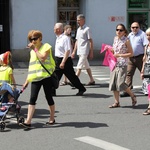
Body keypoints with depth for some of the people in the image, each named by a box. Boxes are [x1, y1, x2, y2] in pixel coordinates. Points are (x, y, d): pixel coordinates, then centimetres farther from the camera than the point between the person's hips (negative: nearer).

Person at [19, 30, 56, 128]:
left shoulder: (46, 46, 0)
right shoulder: (32, 51, 17)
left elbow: (43, 58, -18)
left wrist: (35, 49, -13)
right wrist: (27, 81, 15)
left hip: (46, 76, -5)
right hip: (35, 78, 5)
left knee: (49, 97, 4)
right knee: (32, 98, -5)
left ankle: (52, 119, 19)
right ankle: (28, 121, -11)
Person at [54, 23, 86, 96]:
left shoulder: (65, 38, -17)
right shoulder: (58, 38, 11)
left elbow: (67, 51, -23)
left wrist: (63, 62, -27)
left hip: (65, 60, -9)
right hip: (58, 60, 9)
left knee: (72, 77, 2)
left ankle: (81, 89, 17)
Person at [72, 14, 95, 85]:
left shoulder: (87, 29, -9)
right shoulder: (78, 29, 15)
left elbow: (91, 41, -10)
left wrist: (91, 52, -13)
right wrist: (74, 51, 16)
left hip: (84, 51, -8)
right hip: (79, 51, 8)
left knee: (79, 67, -11)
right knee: (86, 66, 13)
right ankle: (92, 80, 21)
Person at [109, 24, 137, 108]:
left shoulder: (126, 40, -8)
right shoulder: (115, 39, 10)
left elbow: (131, 53, -9)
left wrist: (119, 55, -15)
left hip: (123, 64, -7)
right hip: (115, 63, 7)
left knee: (120, 83, -12)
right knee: (113, 83, 4)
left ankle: (133, 96, 10)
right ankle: (117, 102, 13)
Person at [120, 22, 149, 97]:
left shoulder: (142, 34, -6)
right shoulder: (130, 35, 13)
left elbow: (146, 45, -12)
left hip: (140, 57, -5)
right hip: (131, 58, 6)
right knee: (129, 73, 0)